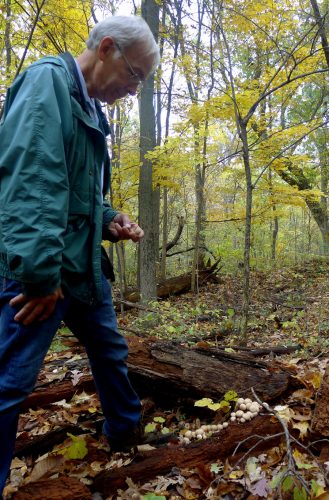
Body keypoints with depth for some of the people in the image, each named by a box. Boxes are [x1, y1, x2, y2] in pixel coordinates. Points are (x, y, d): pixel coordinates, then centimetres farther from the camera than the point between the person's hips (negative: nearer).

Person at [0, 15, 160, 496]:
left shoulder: (91, 110, 17)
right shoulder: (47, 81, -11)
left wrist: (109, 221, 5)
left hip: (83, 264, 10)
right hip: (39, 266, -10)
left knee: (111, 350, 22)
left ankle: (126, 431, 45)